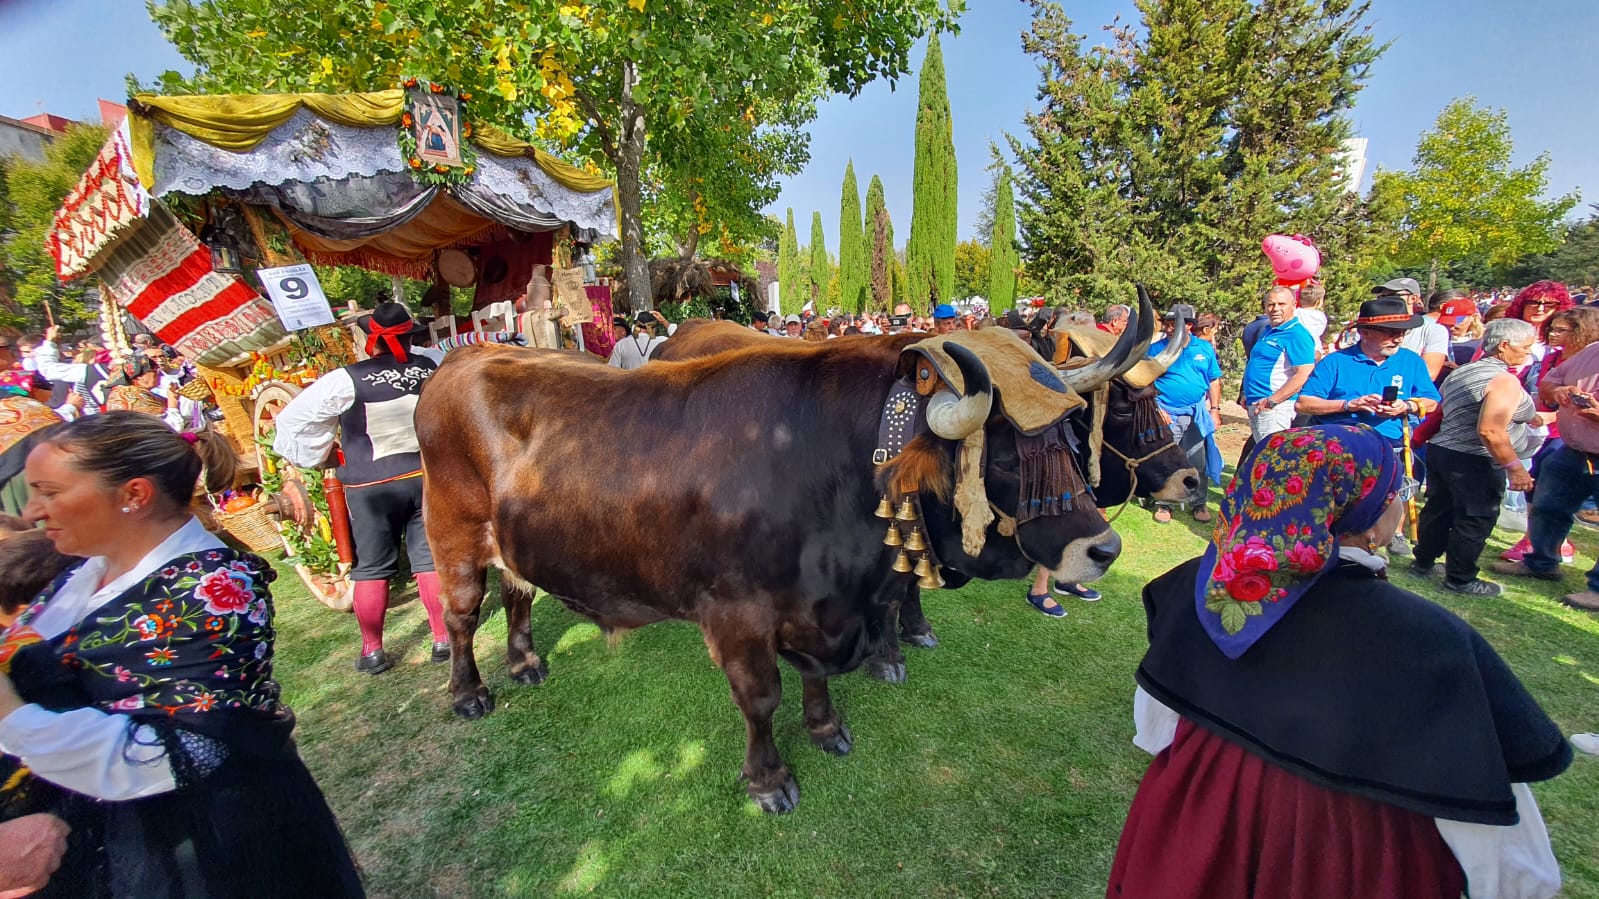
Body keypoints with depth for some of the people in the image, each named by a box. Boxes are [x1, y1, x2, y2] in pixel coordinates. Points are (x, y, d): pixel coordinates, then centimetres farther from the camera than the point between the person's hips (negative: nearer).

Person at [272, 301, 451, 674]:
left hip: (369, 486, -2)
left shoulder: (346, 380, -11)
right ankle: (443, 639, 12)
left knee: (371, 568, 10)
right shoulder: (433, 366, -3)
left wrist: (315, 457, 11)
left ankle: (372, 651, 19)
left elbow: (293, 419, -2)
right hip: (427, 476, 2)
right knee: (430, 559, 7)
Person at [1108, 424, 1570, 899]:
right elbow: (1481, 795, -16)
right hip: (1333, 847, -2)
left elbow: (1158, 700, -2)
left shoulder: (1214, 579, -17)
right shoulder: (1431, 641, -28)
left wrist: (1175, 754, 18)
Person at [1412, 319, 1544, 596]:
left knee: (1439, 510, 17)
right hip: (1474, 462, -8)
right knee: (1475, 520, 3)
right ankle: (1460, 579, 13)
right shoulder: (1504, 381, -17)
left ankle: (1423, 562, 28)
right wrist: (1515, 467, -19)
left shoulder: (1461, 372, 10)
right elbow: (1490, 431, -26)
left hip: (1440, 449, 9)